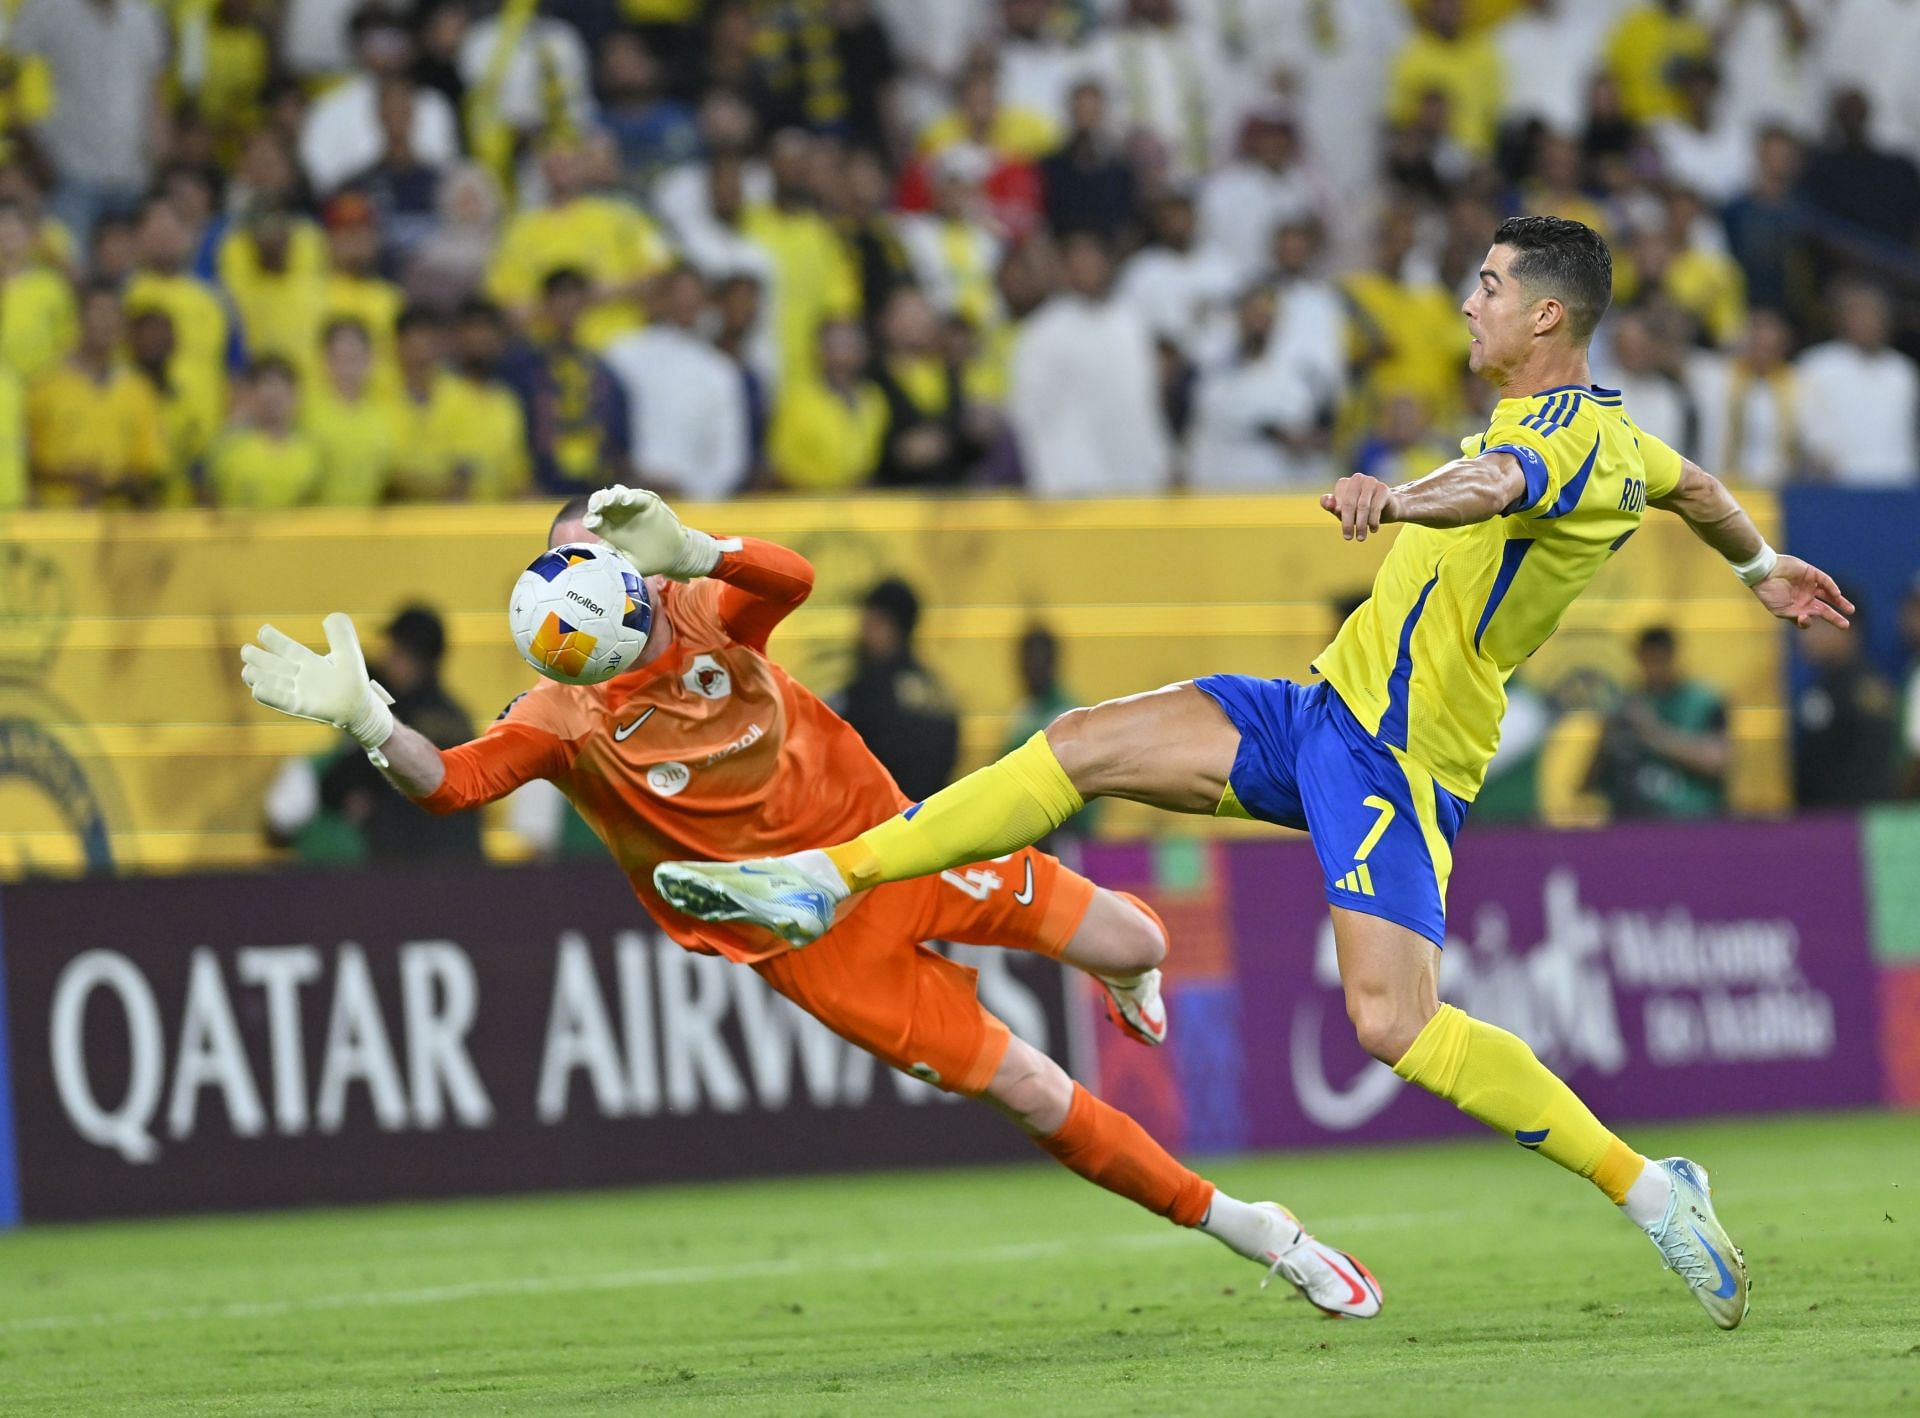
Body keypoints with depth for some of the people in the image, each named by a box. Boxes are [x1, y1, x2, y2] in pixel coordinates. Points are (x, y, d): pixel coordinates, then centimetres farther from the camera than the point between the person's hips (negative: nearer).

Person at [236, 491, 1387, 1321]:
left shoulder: (707, 618, -9)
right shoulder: (567, 719, -11)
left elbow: (790, 576, -31)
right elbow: (450, 782, -26)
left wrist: (686, 550, -49)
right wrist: (363, 715, -44)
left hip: (884, 836, 2)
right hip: (806, 937, -2)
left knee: (1137, 946, 3)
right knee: (1032, 1096, -4)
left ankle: (1123, 976, 45)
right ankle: (1257, 1233, 11)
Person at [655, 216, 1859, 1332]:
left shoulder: (1573, 432, -16)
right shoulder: (1615, 436, 15)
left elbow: (1495, 484, -40)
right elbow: (1696, 484, 36)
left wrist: (1402, 497, -62)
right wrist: (1763, 567, 56)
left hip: (1401, 754, -10)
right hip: (1329, 706, 10)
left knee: (1393, 1022, -22)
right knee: (1085, 744, 0)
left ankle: (1648, 1187, -11)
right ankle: (825, 876, 6)